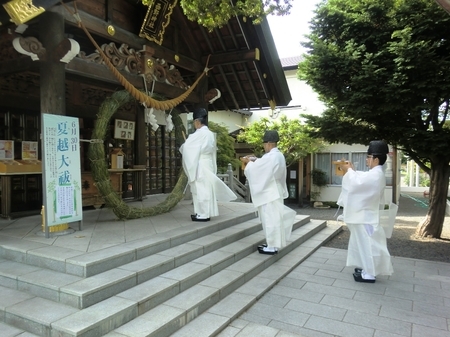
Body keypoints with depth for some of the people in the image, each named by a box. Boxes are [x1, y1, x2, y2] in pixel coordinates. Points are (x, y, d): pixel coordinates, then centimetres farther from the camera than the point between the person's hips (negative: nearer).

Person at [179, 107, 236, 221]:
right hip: (208, 164, 9)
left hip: (200, 166, -9)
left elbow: (187, 147, -15)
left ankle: (203, 214, 1)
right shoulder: (210, 134, 11)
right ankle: (206, 212, 19)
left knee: (201, 189, -3)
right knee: (206, 188, 12)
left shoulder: (199, 134, -16)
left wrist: (181, 148, 7)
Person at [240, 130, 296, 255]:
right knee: (274, 218, 15)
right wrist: (255, 160, 10)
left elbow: (256, 168, -16)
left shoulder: (270, 157, -22)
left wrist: (248, 162, 1)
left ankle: (272, 247, 5)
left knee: (270, 218, -3)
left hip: (269, 193, -10)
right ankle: (273, 244, 25)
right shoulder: (279, 155, 10)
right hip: (274, 191, 10)